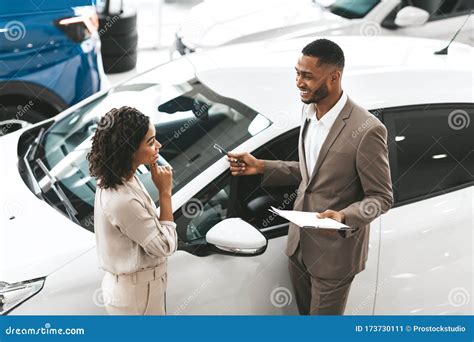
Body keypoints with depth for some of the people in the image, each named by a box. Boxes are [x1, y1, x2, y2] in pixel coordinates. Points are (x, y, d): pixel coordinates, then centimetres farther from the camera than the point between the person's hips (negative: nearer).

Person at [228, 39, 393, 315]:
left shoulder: (367, 130, -25)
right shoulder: (309, 111, 0)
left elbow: (382, 197, -16)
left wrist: (344, 216, -34)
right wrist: (261, 167, 2)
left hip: (334, 253, -7)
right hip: (300, 243, 7)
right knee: (305, 311, 24)